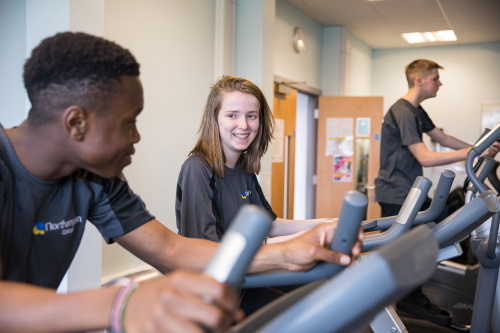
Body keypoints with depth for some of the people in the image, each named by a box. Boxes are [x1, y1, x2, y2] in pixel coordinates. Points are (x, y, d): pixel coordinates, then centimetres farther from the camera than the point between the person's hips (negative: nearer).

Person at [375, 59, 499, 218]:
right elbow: (425, 158, -25)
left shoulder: (417, 111, 14)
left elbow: (444, 139, 19)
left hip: (410, 191, 10)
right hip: (395, 195, -10)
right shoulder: (403, 113, -20)